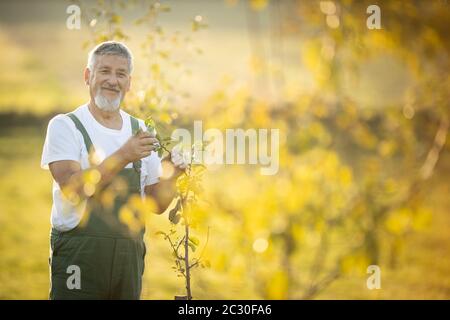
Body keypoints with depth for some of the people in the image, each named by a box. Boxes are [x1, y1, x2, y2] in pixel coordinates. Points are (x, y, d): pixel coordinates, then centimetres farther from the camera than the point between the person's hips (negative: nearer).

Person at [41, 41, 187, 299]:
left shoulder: (140, 131, 11)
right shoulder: (65, 126, -3)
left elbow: (158, 203, 12)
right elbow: (72, 189, -17)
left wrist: (171, 175, -8)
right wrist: (123, 156, -23)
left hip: (130, 255, 4)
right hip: (79, 255, -4)